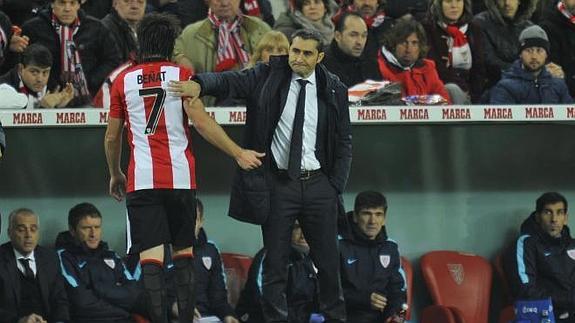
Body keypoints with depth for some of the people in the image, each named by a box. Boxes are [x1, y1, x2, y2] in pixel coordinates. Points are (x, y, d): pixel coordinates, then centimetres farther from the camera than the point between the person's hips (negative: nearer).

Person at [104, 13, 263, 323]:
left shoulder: (123, 80, 7)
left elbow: (112, 138, 13)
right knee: (183, 251, 13)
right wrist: (238, 153, -6)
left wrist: (115, 175, 28)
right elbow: (201, 122, -10)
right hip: (180, 177, 0)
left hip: (141, 179, 0)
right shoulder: (182, 74, 1)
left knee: (151, 256, -5)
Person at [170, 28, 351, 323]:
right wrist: (199, 84, -36)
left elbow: (343, 142, 7)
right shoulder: (268, 76, -1)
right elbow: (228, 81, -15)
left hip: (317, 185, 1)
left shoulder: (334, 89, 3)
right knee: (275, 264, 2)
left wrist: (335, 187, 0)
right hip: (277, 184, -1)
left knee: (328, 262, 8)